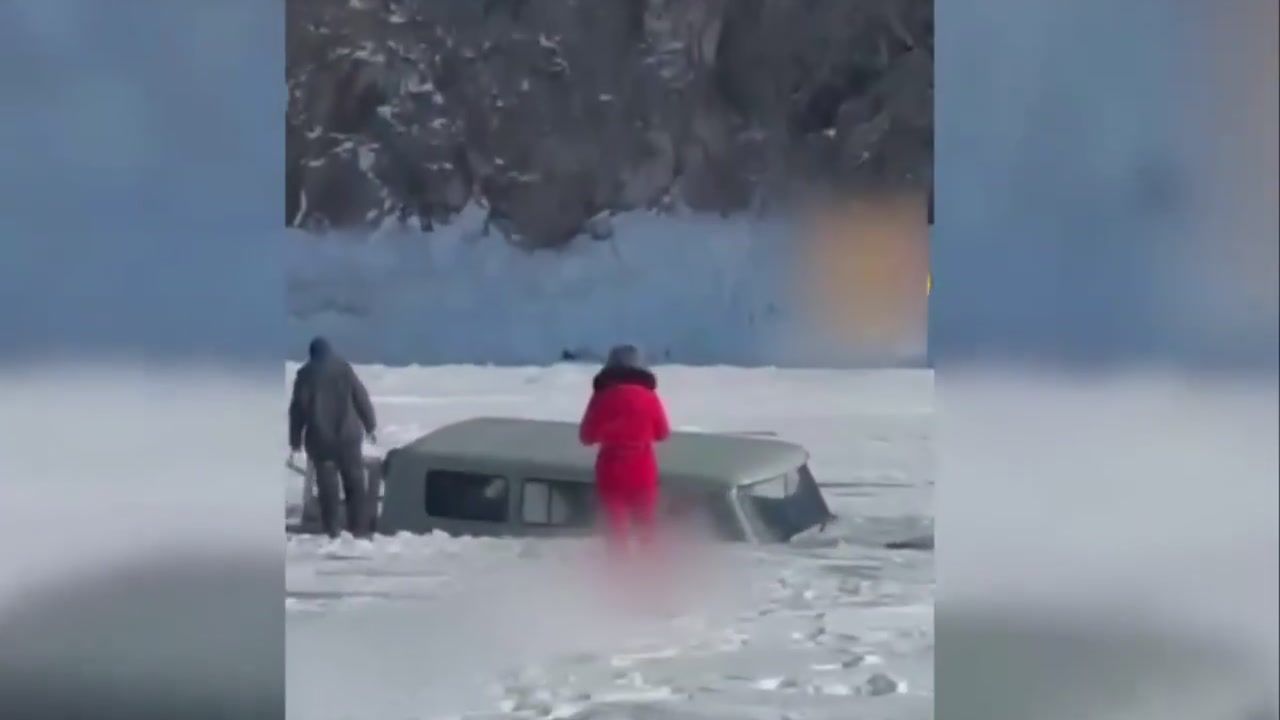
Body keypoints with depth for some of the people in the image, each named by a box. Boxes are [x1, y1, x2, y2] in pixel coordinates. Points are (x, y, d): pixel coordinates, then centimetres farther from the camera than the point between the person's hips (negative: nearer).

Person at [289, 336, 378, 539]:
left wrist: (295, 439, 7)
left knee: (327, 484, 4)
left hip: (319, 438, 0)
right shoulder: (344, 368, 2)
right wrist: (370, 426, 11)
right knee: (354, 481, 8)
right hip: (347, 435, 0)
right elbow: (361, 399, 2)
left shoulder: (305, 374, 1)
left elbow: (297, 409, 1)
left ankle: (331, 530, 1)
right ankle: (358, 527, 5)